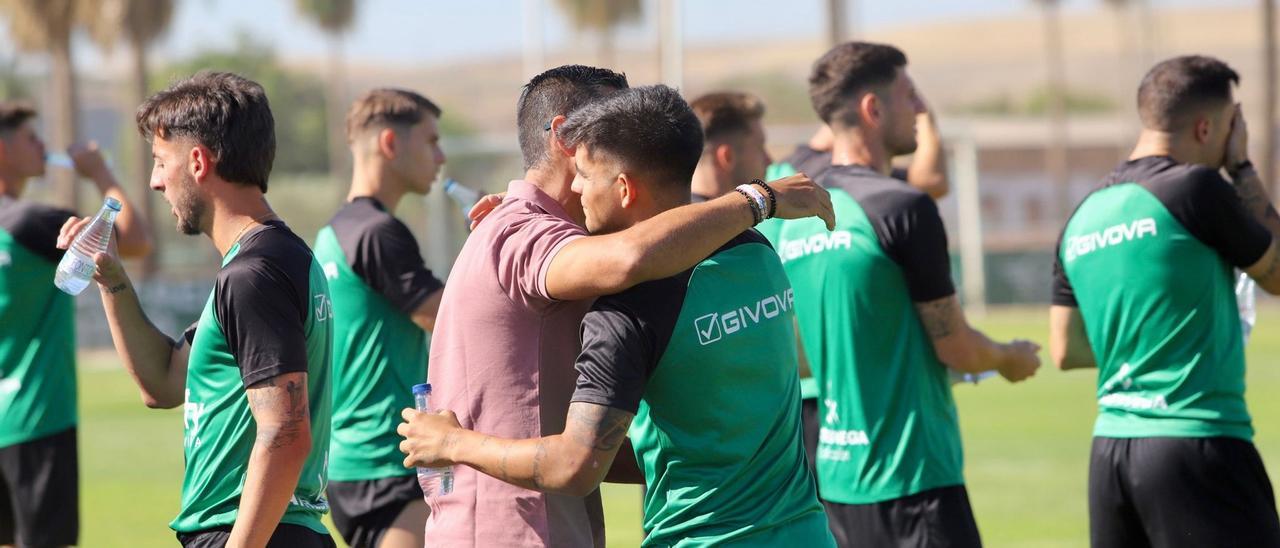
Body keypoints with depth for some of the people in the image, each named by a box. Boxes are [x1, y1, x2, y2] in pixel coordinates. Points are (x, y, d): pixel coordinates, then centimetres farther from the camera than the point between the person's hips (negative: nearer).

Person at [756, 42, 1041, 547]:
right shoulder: (902, 208, -13)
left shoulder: (787, 219, 8)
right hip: (911, 479, -8)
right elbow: (956, 349, -9)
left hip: (834, 478, 8)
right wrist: (1011, 359, 12)